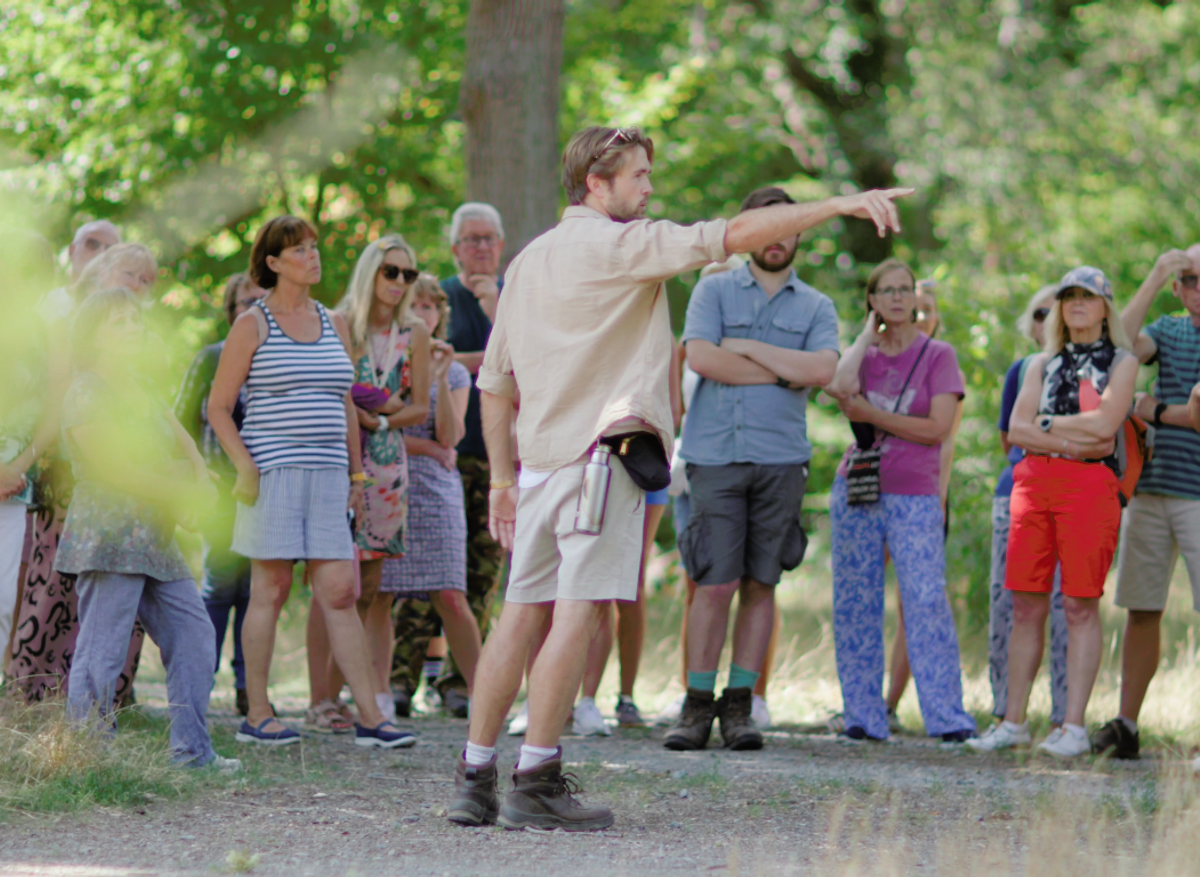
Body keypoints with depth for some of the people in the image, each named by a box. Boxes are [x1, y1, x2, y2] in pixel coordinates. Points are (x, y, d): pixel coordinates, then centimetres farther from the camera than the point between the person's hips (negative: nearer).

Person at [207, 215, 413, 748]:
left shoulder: (333, 325, 16)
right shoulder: (253, 325, 0)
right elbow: (218, 407, -1)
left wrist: (355, 472, 16)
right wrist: (245, 468, -12)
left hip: (327, 475, 4)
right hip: (272, 473, -4)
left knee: (340, 593, 0)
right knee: (271, 589, -2)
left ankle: (369, 717, -2)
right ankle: (257, 715, 6)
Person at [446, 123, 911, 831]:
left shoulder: (529, 262, 19)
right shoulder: (621, 244, -4)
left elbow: (495, 382, 21)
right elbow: (737, 234, -11)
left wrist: (503, 477, 24)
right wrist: (841, 205, -10)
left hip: (540, 457, 8)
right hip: (601, 450, -8)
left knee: (525, 613, 8)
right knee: (579, 611, -9)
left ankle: (475, 779, 7)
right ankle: (536, 783, -12)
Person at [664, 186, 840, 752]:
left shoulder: (815, 307, 13)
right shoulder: (714, 291, 9)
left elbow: (821, 370, -6)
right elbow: (700, 358, -8)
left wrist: (745, 347, -5)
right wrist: (783, 372, -4)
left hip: (780, 458, 2)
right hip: (715, 455, -2)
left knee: (760, 584, 2)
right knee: (714, 583, -7)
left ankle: (739, 706, 7)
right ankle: (698, 706, -1)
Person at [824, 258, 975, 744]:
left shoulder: (938, 355, 3)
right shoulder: (863, 353, 12)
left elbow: (938, 428, -8)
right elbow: (840, 387, -11)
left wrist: (871, 414, -8)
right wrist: (869, 335, 0)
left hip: (915, 496, -3)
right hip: (856, 489, 3)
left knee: (927, 601, -12)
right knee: (855, 603, 1)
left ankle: (949, 718, -11)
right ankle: (863, 717, 6)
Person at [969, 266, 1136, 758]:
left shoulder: (1121, 362, 9)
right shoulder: (1042, 365, 20)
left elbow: (1105, 424, -8)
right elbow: (1017, 431, 7)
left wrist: (1046, 424, 0)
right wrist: (1075, 440, -7)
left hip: (1090, 485, -4)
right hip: (1034, 481, 4)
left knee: (1080, 605, -7)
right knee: (1026, 605, 1)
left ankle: (1074, 726, -7)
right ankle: (1014, 722, 4)